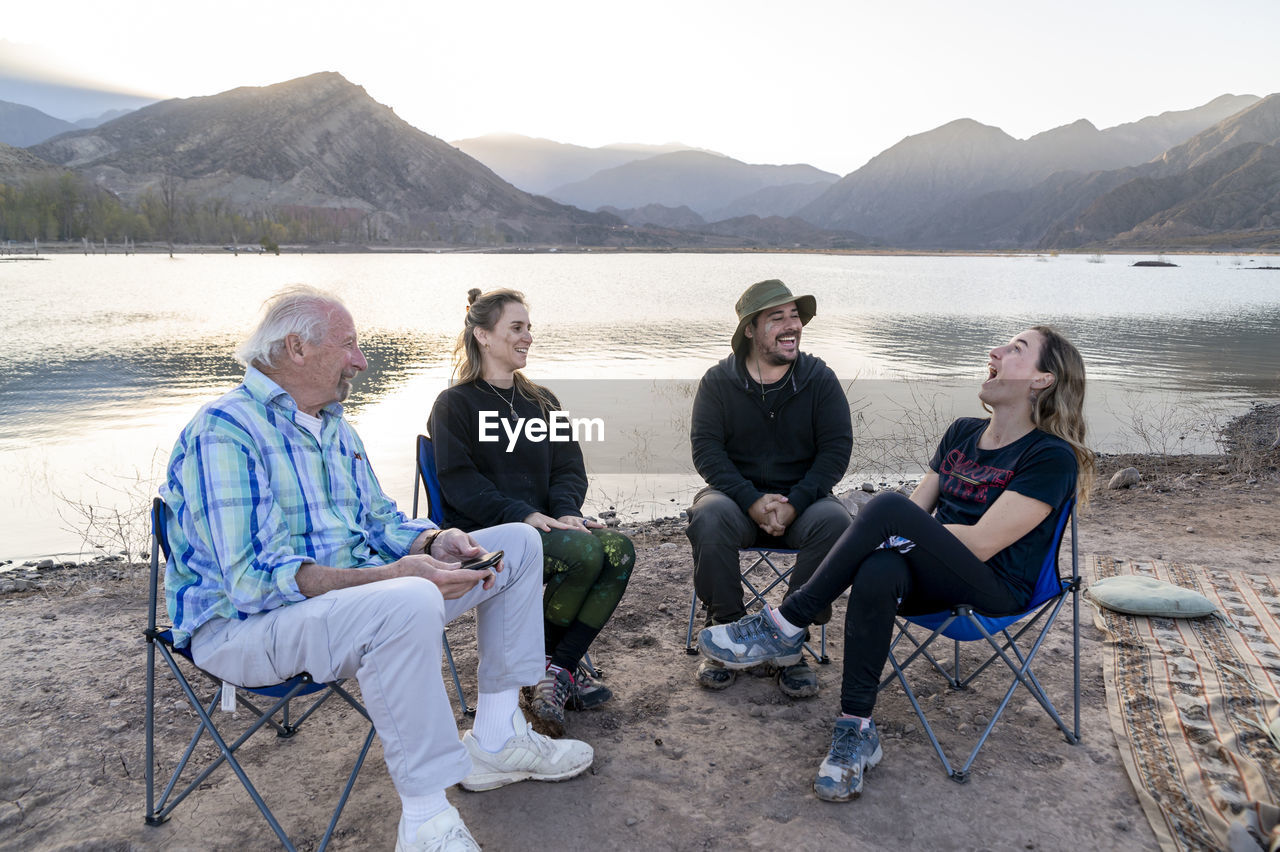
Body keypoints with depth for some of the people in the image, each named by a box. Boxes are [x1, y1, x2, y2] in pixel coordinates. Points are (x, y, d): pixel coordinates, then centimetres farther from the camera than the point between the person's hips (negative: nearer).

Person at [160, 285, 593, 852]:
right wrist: (387, 576, -33)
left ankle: (496, 740, 8)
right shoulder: (224, 432, -18)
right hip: (243, 625, -9)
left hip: (356, 591, 9)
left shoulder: (334, 427, 14)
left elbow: (378, 518, 17)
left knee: (517, 544, 5)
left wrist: (434, 541, -6)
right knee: (409, 604, -41)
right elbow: (251, 579, -26)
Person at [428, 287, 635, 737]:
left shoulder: (541, 401, 21)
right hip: (484, 531, -6)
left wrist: (565, 511, -12)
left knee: (619, 549, -23)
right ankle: (548, 662, -10)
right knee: (585, 552, -30)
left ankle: (559, 667, -17)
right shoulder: (454, 404, 4)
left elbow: (568, 467, 11)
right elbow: (459, 482, -9)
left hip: (544, 522, 6)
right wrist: (523, 514, -23)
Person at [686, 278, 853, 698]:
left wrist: (794, 503, -19)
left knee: (833, 521, -31)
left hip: (801, 497, 1)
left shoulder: (819, 378, 3)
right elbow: (706, 449, -6)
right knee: (708, 517, -33)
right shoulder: (719, 380, 2)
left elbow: (837, 448, -3)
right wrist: (752, 501, -22)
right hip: (737, 495, 0)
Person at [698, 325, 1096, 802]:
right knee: (877, 570, -33)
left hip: (997, 592, -5)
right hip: (933, 580, 6)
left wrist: (898, 530, -10)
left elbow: (980, 544, -17)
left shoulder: (1052, 457, -9)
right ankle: (857, 730, -26)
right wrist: (882, 539, -10)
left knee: (889, 508, -30)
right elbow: (920, 509, 12)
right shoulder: (962, 433, 16)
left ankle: (784, 627, -21)